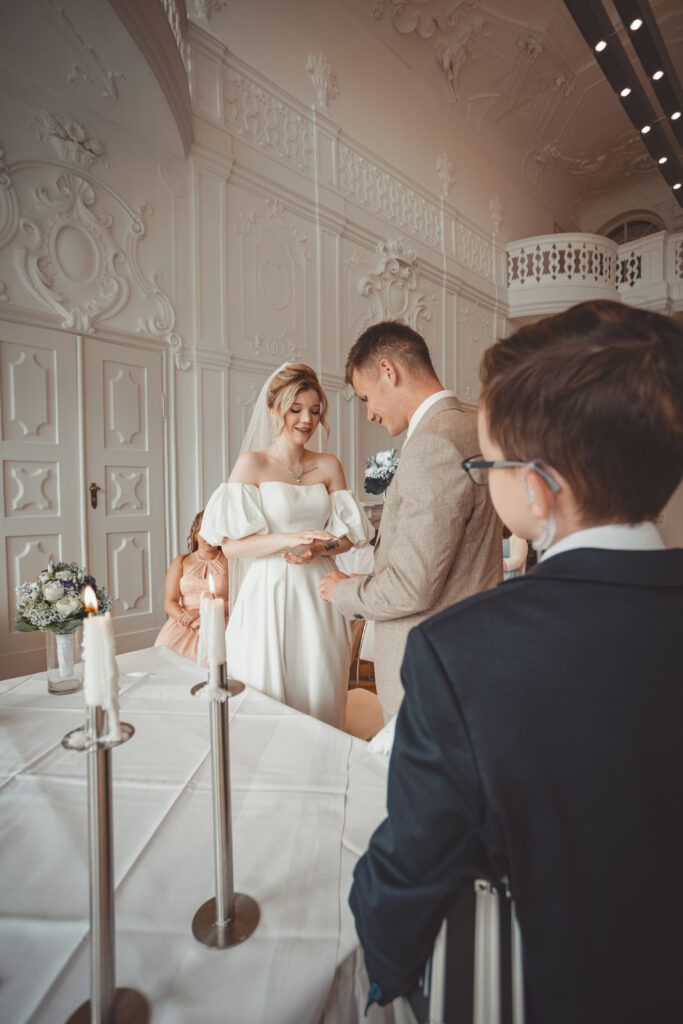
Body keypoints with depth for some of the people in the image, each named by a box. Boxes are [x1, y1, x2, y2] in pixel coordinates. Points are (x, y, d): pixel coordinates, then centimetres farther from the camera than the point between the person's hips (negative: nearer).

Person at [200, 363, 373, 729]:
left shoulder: (329, 466, 8)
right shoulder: (252, 464, -3)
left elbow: (348, 534, 9)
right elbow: (231, 544, -8)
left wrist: (319, 548, -11)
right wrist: (288, 539, -21)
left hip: (318, 596, 4)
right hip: (269, 597, -3)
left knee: (320, 697, 12)